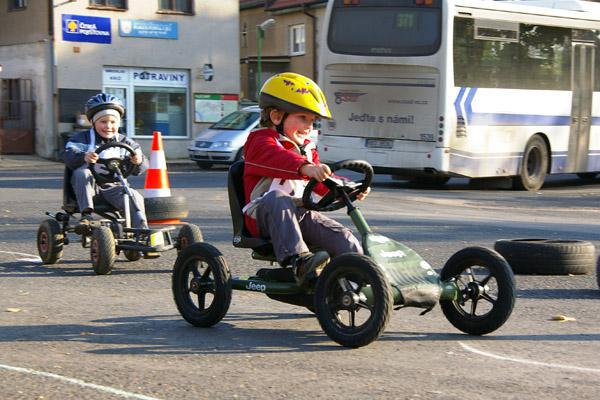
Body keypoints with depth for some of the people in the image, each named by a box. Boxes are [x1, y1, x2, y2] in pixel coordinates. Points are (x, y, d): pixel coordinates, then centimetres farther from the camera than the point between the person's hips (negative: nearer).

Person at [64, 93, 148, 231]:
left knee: (134, 196, -26)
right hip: (89, 184, -1)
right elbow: (69, 157, -15)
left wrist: (139, 161, -24)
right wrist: (84, 157, -39)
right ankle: (86, 214, -33)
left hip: (112, 187, 1)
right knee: (82, 173, -33)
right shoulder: (83, 139, 3)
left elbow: (139, 170, 3)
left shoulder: (124, 143, 10)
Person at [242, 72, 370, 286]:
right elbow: (275, 158, -26)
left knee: (342, 237, -15)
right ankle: (299, 260, -51)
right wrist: (304, 166, -46)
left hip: (301, 214, 7)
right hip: (263, 216, -7)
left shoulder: (306, 148, 25)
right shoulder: (261, 141, -2)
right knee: (278, 199, -40)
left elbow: (322, 182, 29)